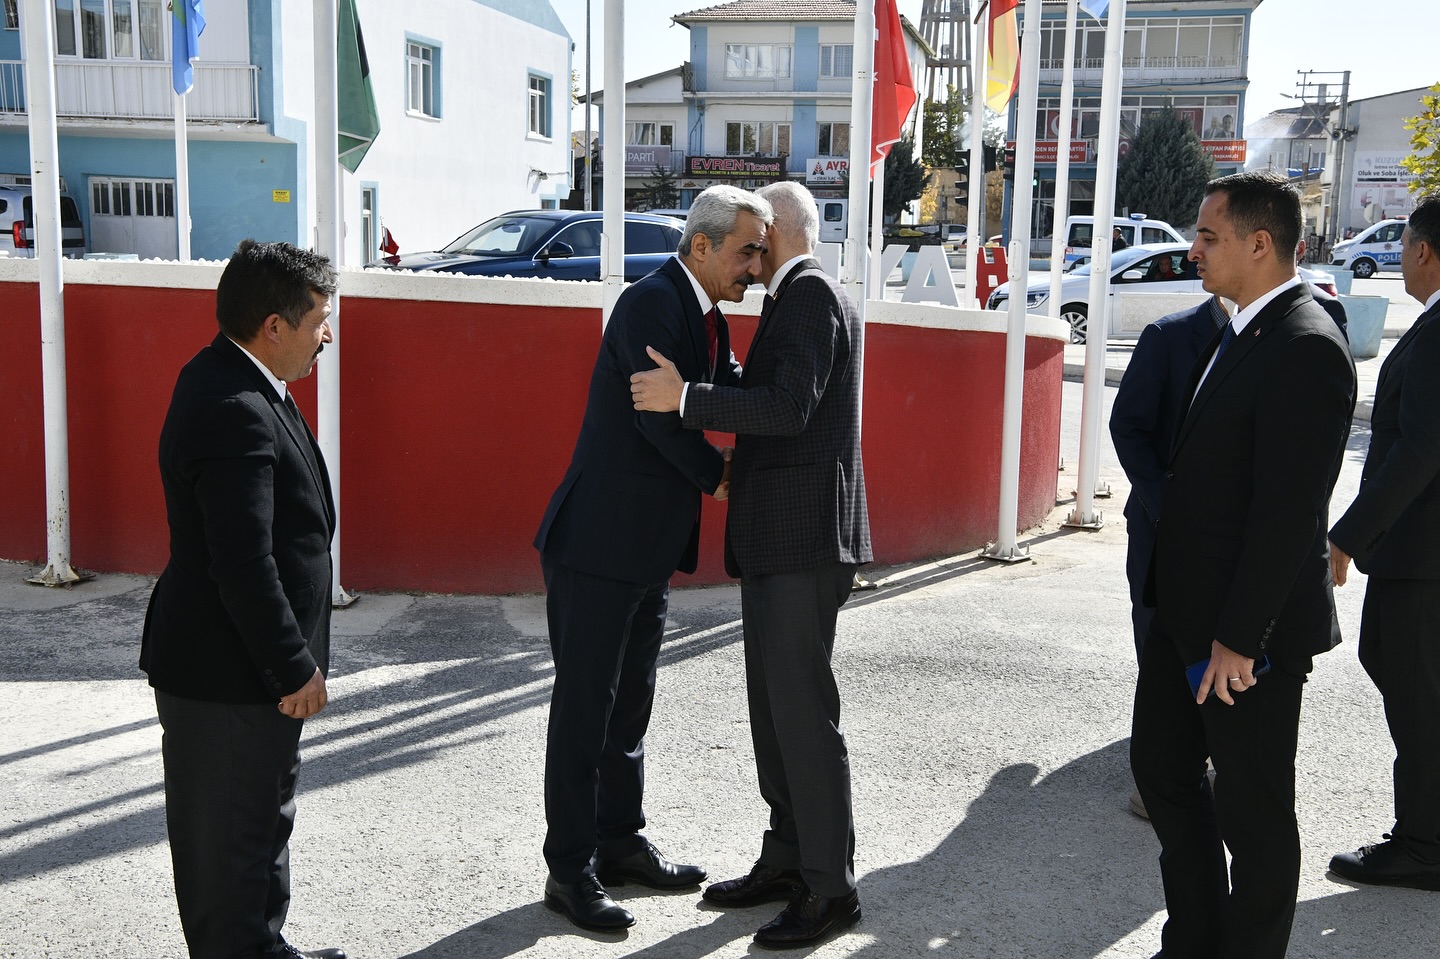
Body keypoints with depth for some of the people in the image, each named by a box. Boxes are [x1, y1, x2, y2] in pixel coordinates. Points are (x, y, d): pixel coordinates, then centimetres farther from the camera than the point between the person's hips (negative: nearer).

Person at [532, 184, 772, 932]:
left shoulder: (707, 318, 12)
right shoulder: (651, 302, -17)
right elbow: (663, 418, -21)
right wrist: (719, 480, -7)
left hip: (649, 546, 10)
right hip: (599, 541, -9)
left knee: (629, 701, 17)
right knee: (584, 703, 0)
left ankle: (619, 842, 31)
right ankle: (569, 869, 11)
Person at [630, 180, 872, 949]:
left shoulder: (808, 293, -12)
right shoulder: (812, 296, 19)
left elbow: (790, 407, -23)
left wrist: (684, 397, -23)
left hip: (801, 540, -10)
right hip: (779, 539, 10)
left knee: (803, 711, -4)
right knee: (773, 705, 14)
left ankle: (829, 887, 6)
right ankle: (786, 860, 25)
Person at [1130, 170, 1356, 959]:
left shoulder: (1305, 347, -19)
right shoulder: (1241, 333, 11)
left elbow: (1289, 511, -23)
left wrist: (1238, 637, -21)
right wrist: (1172, 599, 14)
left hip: (1248, 631, -10)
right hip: (1185, 611, 10)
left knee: (1252, 812, 6)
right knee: (1160, 768, 19)